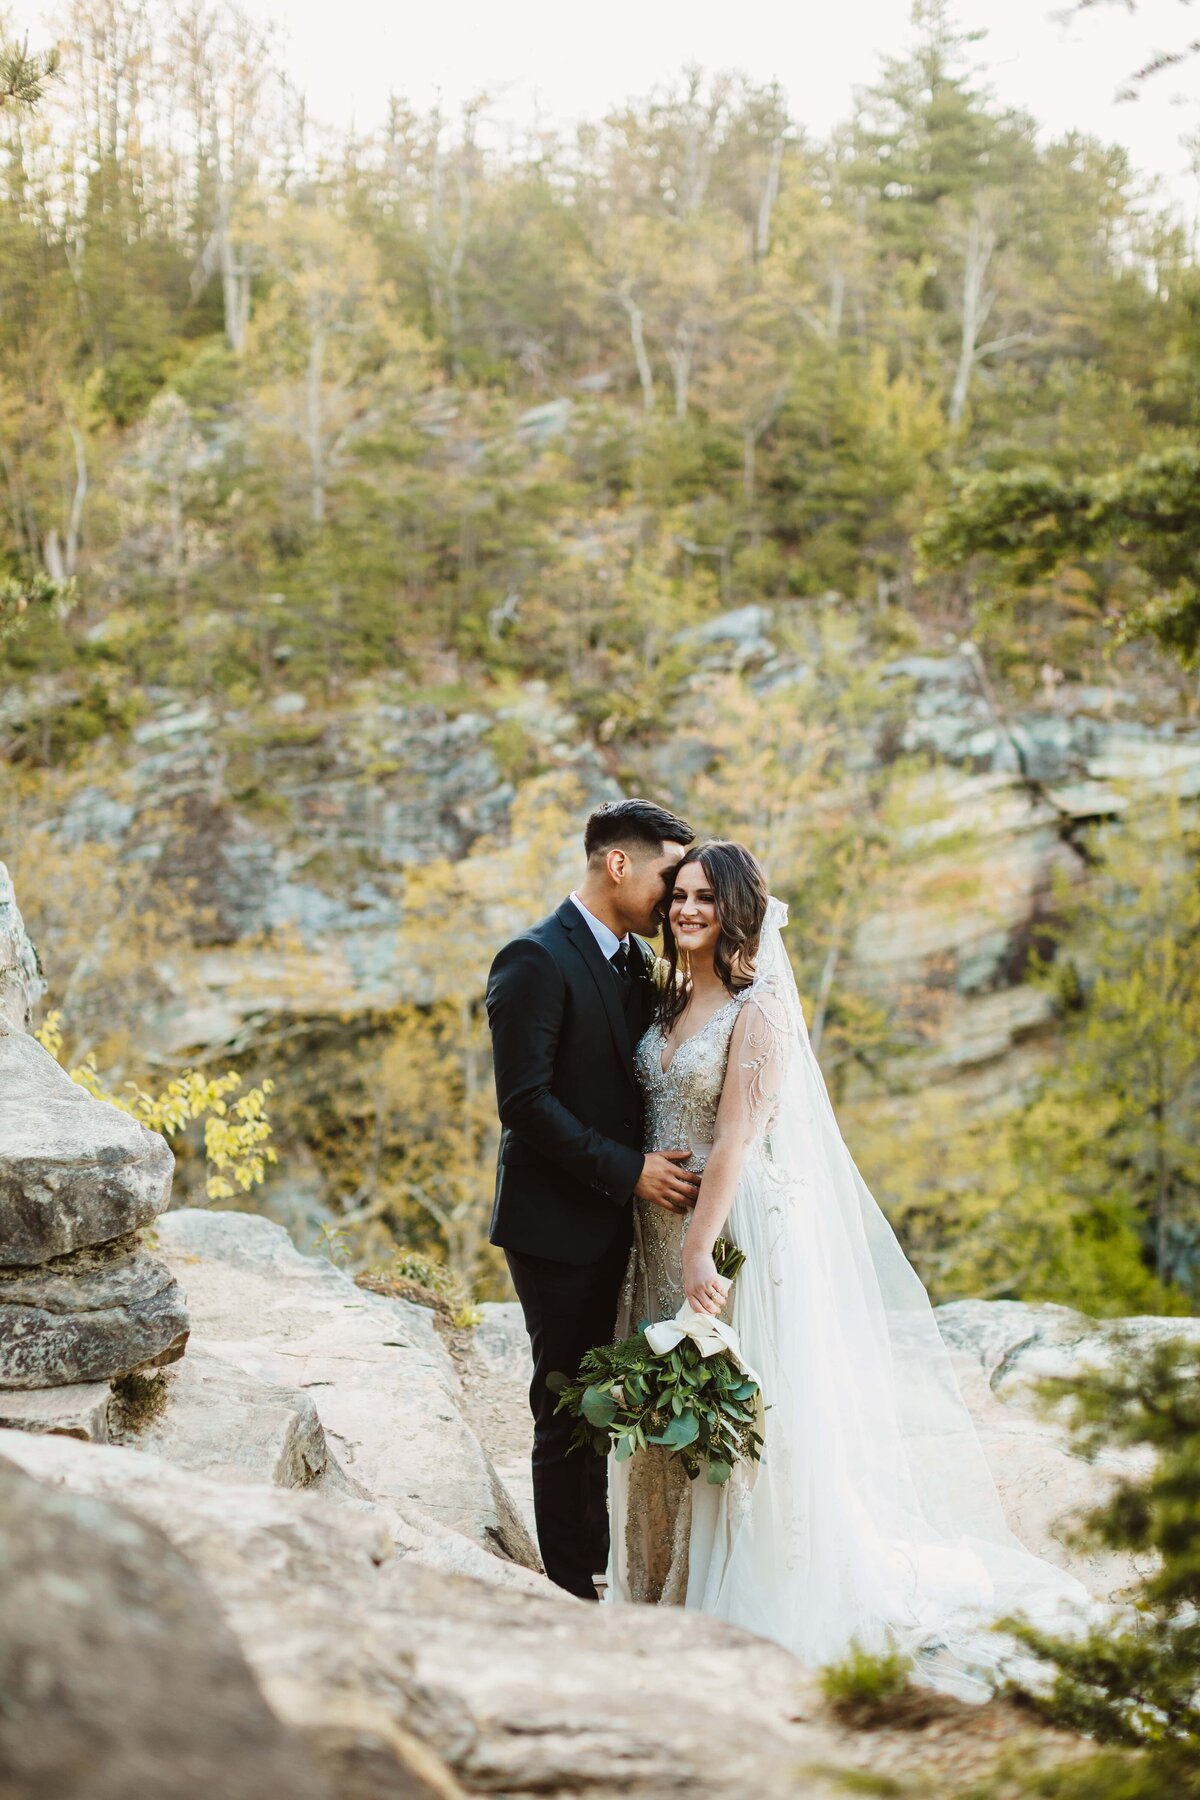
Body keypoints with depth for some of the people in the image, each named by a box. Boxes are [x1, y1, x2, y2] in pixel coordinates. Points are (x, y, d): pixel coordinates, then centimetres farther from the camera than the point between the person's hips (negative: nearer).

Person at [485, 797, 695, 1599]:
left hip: (613, 1217, 8)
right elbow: (525, 1102, -20)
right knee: (566, 1407, 0)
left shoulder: (637, 959, 10)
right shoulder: (536, 960, -15)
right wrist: (630, 1170, -19)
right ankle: (573, 1590, 8)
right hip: (557, 1223, -8)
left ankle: (596, 1567, 24)